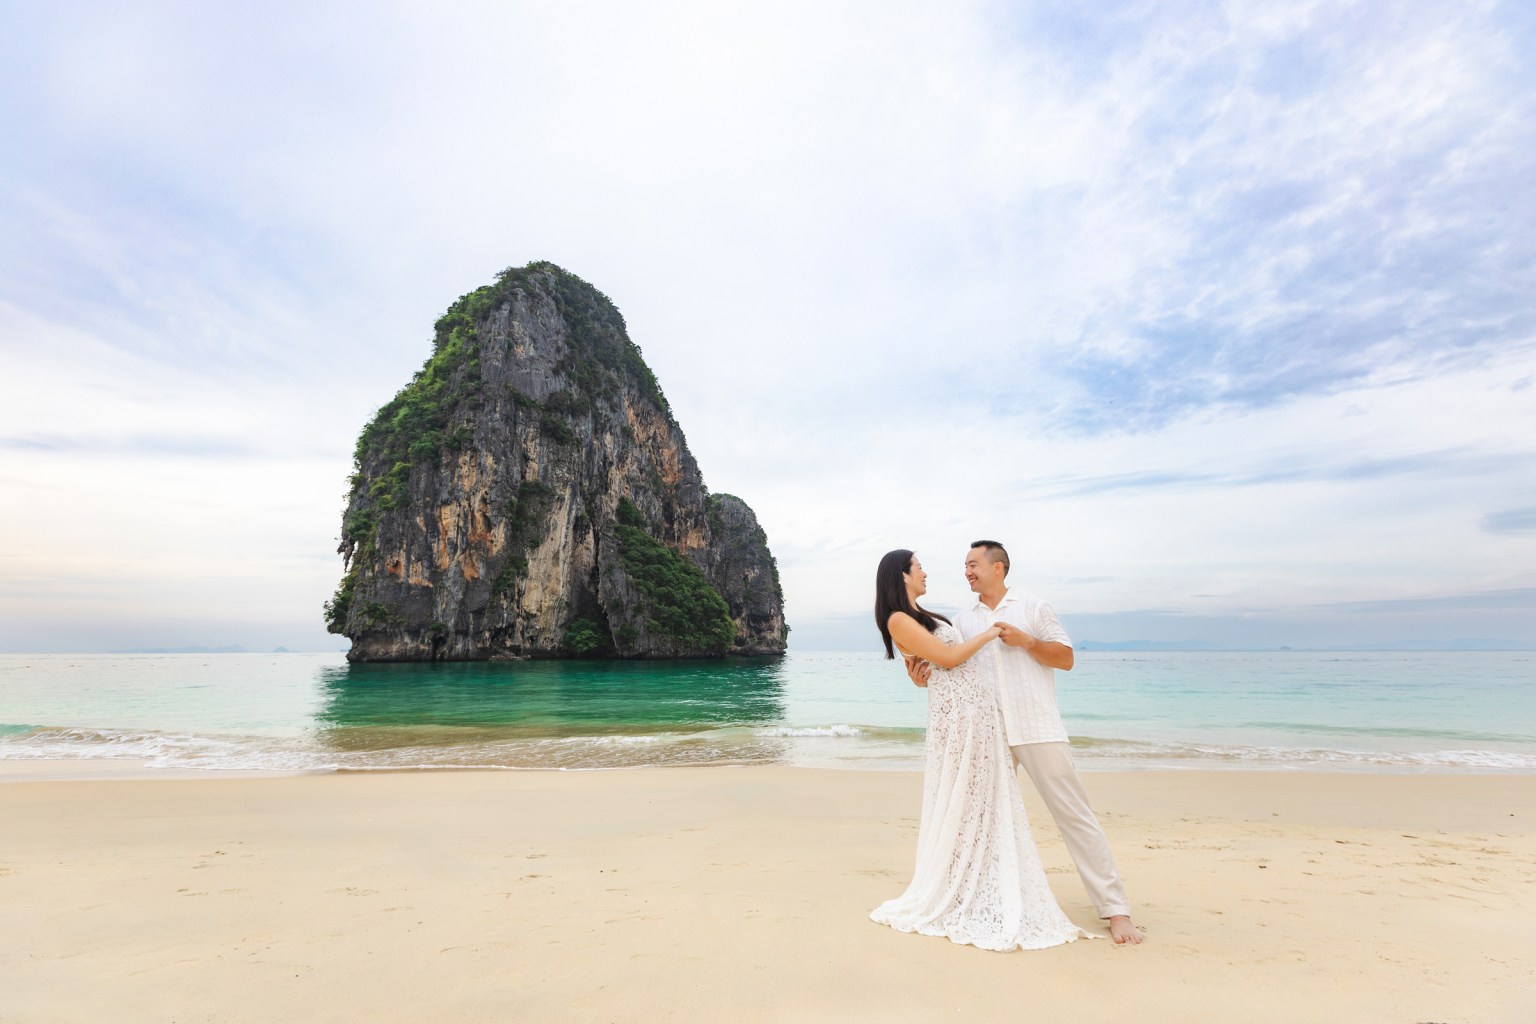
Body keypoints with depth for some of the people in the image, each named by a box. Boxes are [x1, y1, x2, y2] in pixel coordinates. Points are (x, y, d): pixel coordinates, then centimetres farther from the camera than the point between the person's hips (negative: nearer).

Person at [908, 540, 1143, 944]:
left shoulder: (1034, 608, 4)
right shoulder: (964, 619, 12)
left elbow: (1066, 658, 2)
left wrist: (1024, 640, -12)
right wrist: (924, 676, -12)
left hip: (1038, 729, -3)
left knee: (1075, 815, -1)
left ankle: (1115, 909, 9)